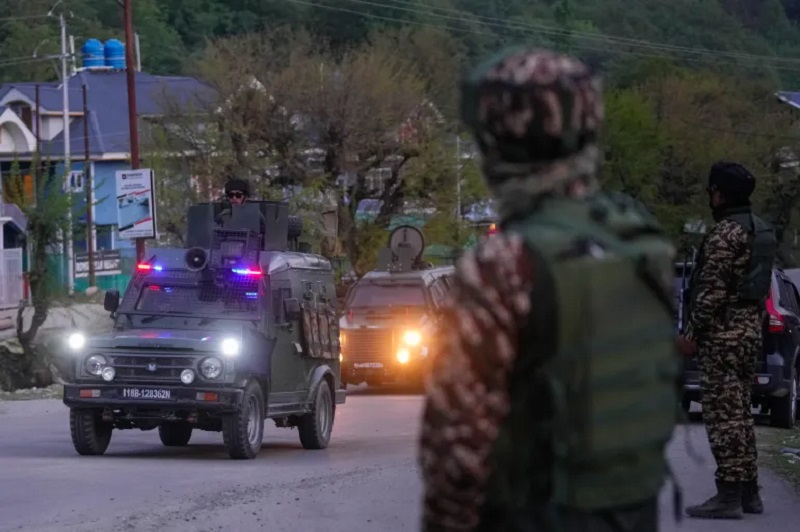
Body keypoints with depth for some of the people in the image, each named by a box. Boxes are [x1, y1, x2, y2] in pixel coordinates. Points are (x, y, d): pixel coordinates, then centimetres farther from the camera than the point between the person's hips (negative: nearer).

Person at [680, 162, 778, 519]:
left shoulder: (725, 232, -15)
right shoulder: (763, 231, 15)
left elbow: (713, 288, -19)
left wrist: (693, 332, -13)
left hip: (724, 330, -10)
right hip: (751, 327, 10)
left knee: (723, 413, -9)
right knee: (739, 412, 14)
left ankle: (729, 495, -11)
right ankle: (748, 492, 16)